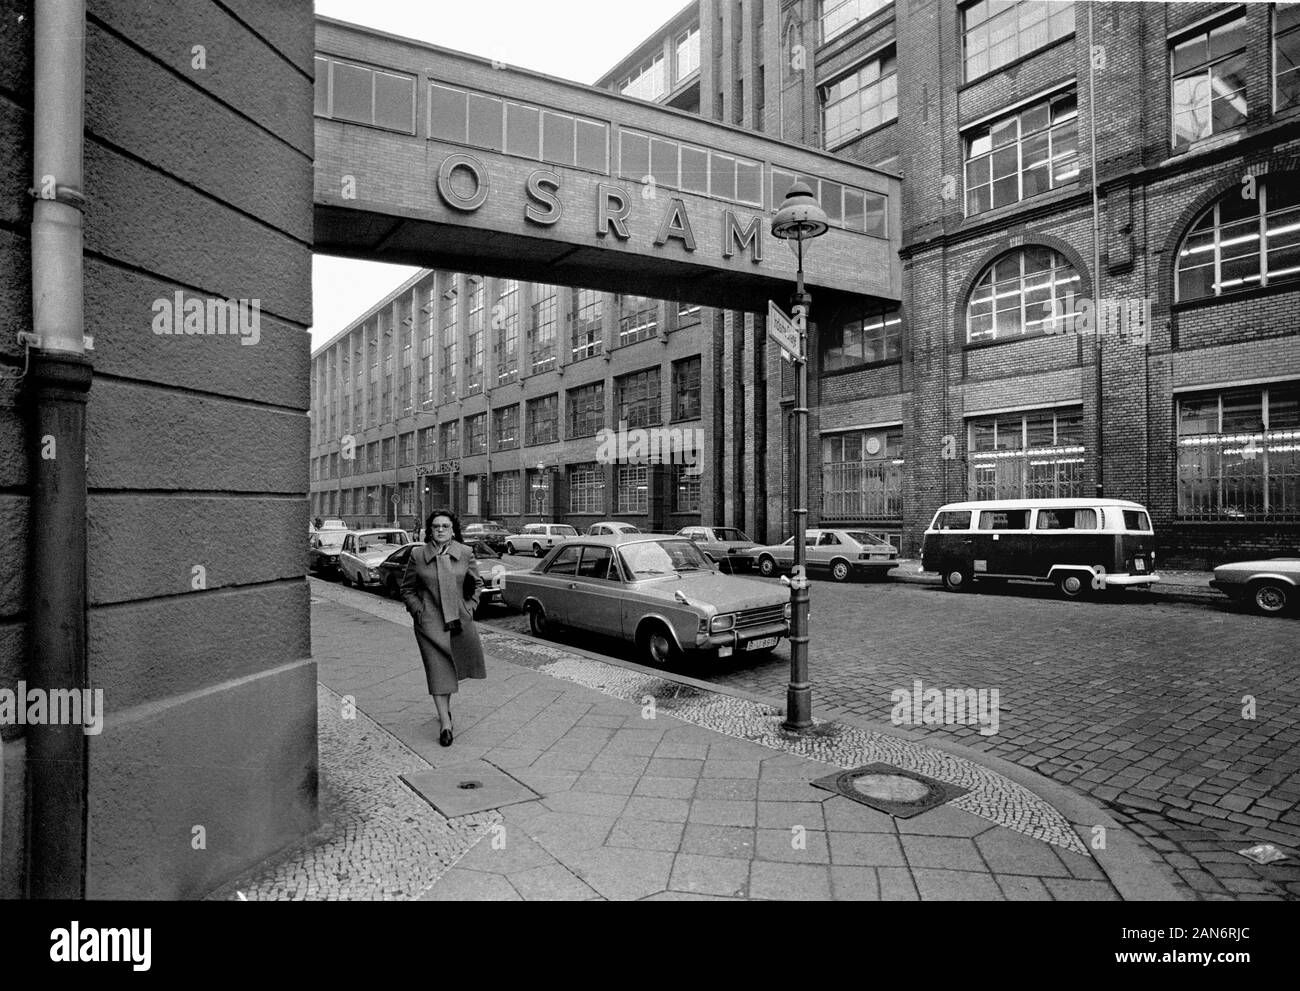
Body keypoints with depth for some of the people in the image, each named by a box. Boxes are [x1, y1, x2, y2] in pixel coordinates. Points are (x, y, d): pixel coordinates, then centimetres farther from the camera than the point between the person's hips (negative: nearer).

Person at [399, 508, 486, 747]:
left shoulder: (465, 553, 1)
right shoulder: (417, 555, -1)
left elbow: (478, 583, 11)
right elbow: (407, 589, 8)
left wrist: (469, 607, 1)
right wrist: (418, 610, -4)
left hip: (459, 620, 2)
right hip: (430, 622, -2)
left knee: (454, 667, 13)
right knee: (437, 669, -6)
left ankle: (445, 703, 39)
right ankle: (445, 722, -3)